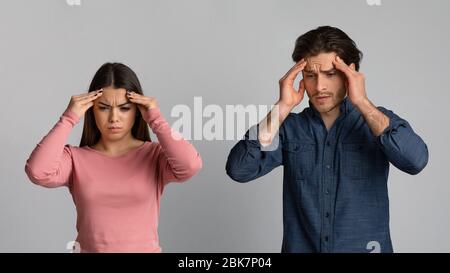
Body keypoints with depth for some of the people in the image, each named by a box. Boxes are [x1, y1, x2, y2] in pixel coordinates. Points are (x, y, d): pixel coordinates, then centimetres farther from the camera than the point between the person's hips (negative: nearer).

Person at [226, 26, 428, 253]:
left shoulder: (378, 121, 0)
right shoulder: (288, 126, 2)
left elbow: (416, 161, -18)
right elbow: (238, 170, -11)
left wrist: (362, 102, -18)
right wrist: (282, 107, -14)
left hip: (365, 248, 0)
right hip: (300, 247, 0)